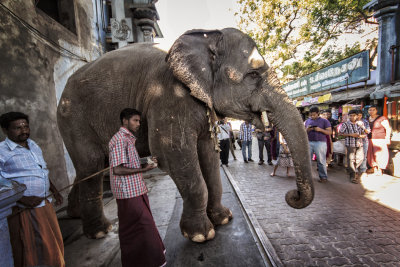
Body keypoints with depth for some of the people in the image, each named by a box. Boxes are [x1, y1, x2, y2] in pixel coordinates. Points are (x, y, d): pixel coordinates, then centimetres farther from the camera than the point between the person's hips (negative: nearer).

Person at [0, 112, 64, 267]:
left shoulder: (34, 146, 9)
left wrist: (54, 191, 14)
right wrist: (23, 199, -24)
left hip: (45, 206, 7)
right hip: (24, 210, -7)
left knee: (53, 245, 21)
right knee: (29, 252, 9)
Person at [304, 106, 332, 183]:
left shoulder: (324, 121, 3)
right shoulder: (307, 121, 15)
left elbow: (329, 132, -1)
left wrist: (320, 129, -16)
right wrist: (307, 129, -6)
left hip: (320, 143, -4)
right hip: (309, 142, 4)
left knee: (321, 161, -1)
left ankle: (323, 177, 10)